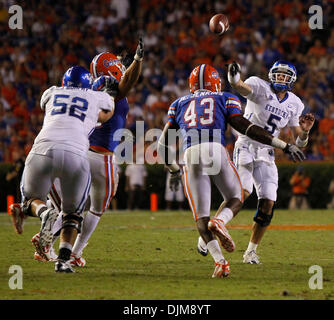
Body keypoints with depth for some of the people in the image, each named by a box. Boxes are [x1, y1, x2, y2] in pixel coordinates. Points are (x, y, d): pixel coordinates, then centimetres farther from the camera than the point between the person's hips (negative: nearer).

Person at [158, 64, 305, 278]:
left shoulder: (179, 105, 28)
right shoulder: (225, 99, 20)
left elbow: (164, 144, 26)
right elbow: (246, 127, 6)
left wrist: (174, 170, 44)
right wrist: (285, 146, 6)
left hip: (191, 156, 2)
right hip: (216, 150, -2)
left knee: (201, 216, 7)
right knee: (236, 199, 20)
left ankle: (220, 261, -13)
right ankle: (220, 222, -14)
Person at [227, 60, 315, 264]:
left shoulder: (294, 105, 9)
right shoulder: (261, 88, -5)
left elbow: (300, 142, 13)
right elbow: (242, 88, -30)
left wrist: (305, 131, -10)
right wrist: (234, 79, -54)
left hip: (266, 154, 5)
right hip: (246, 146, -5)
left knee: (268, 203, -4)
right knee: (243, 192, -24)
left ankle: (252, 250, 12)